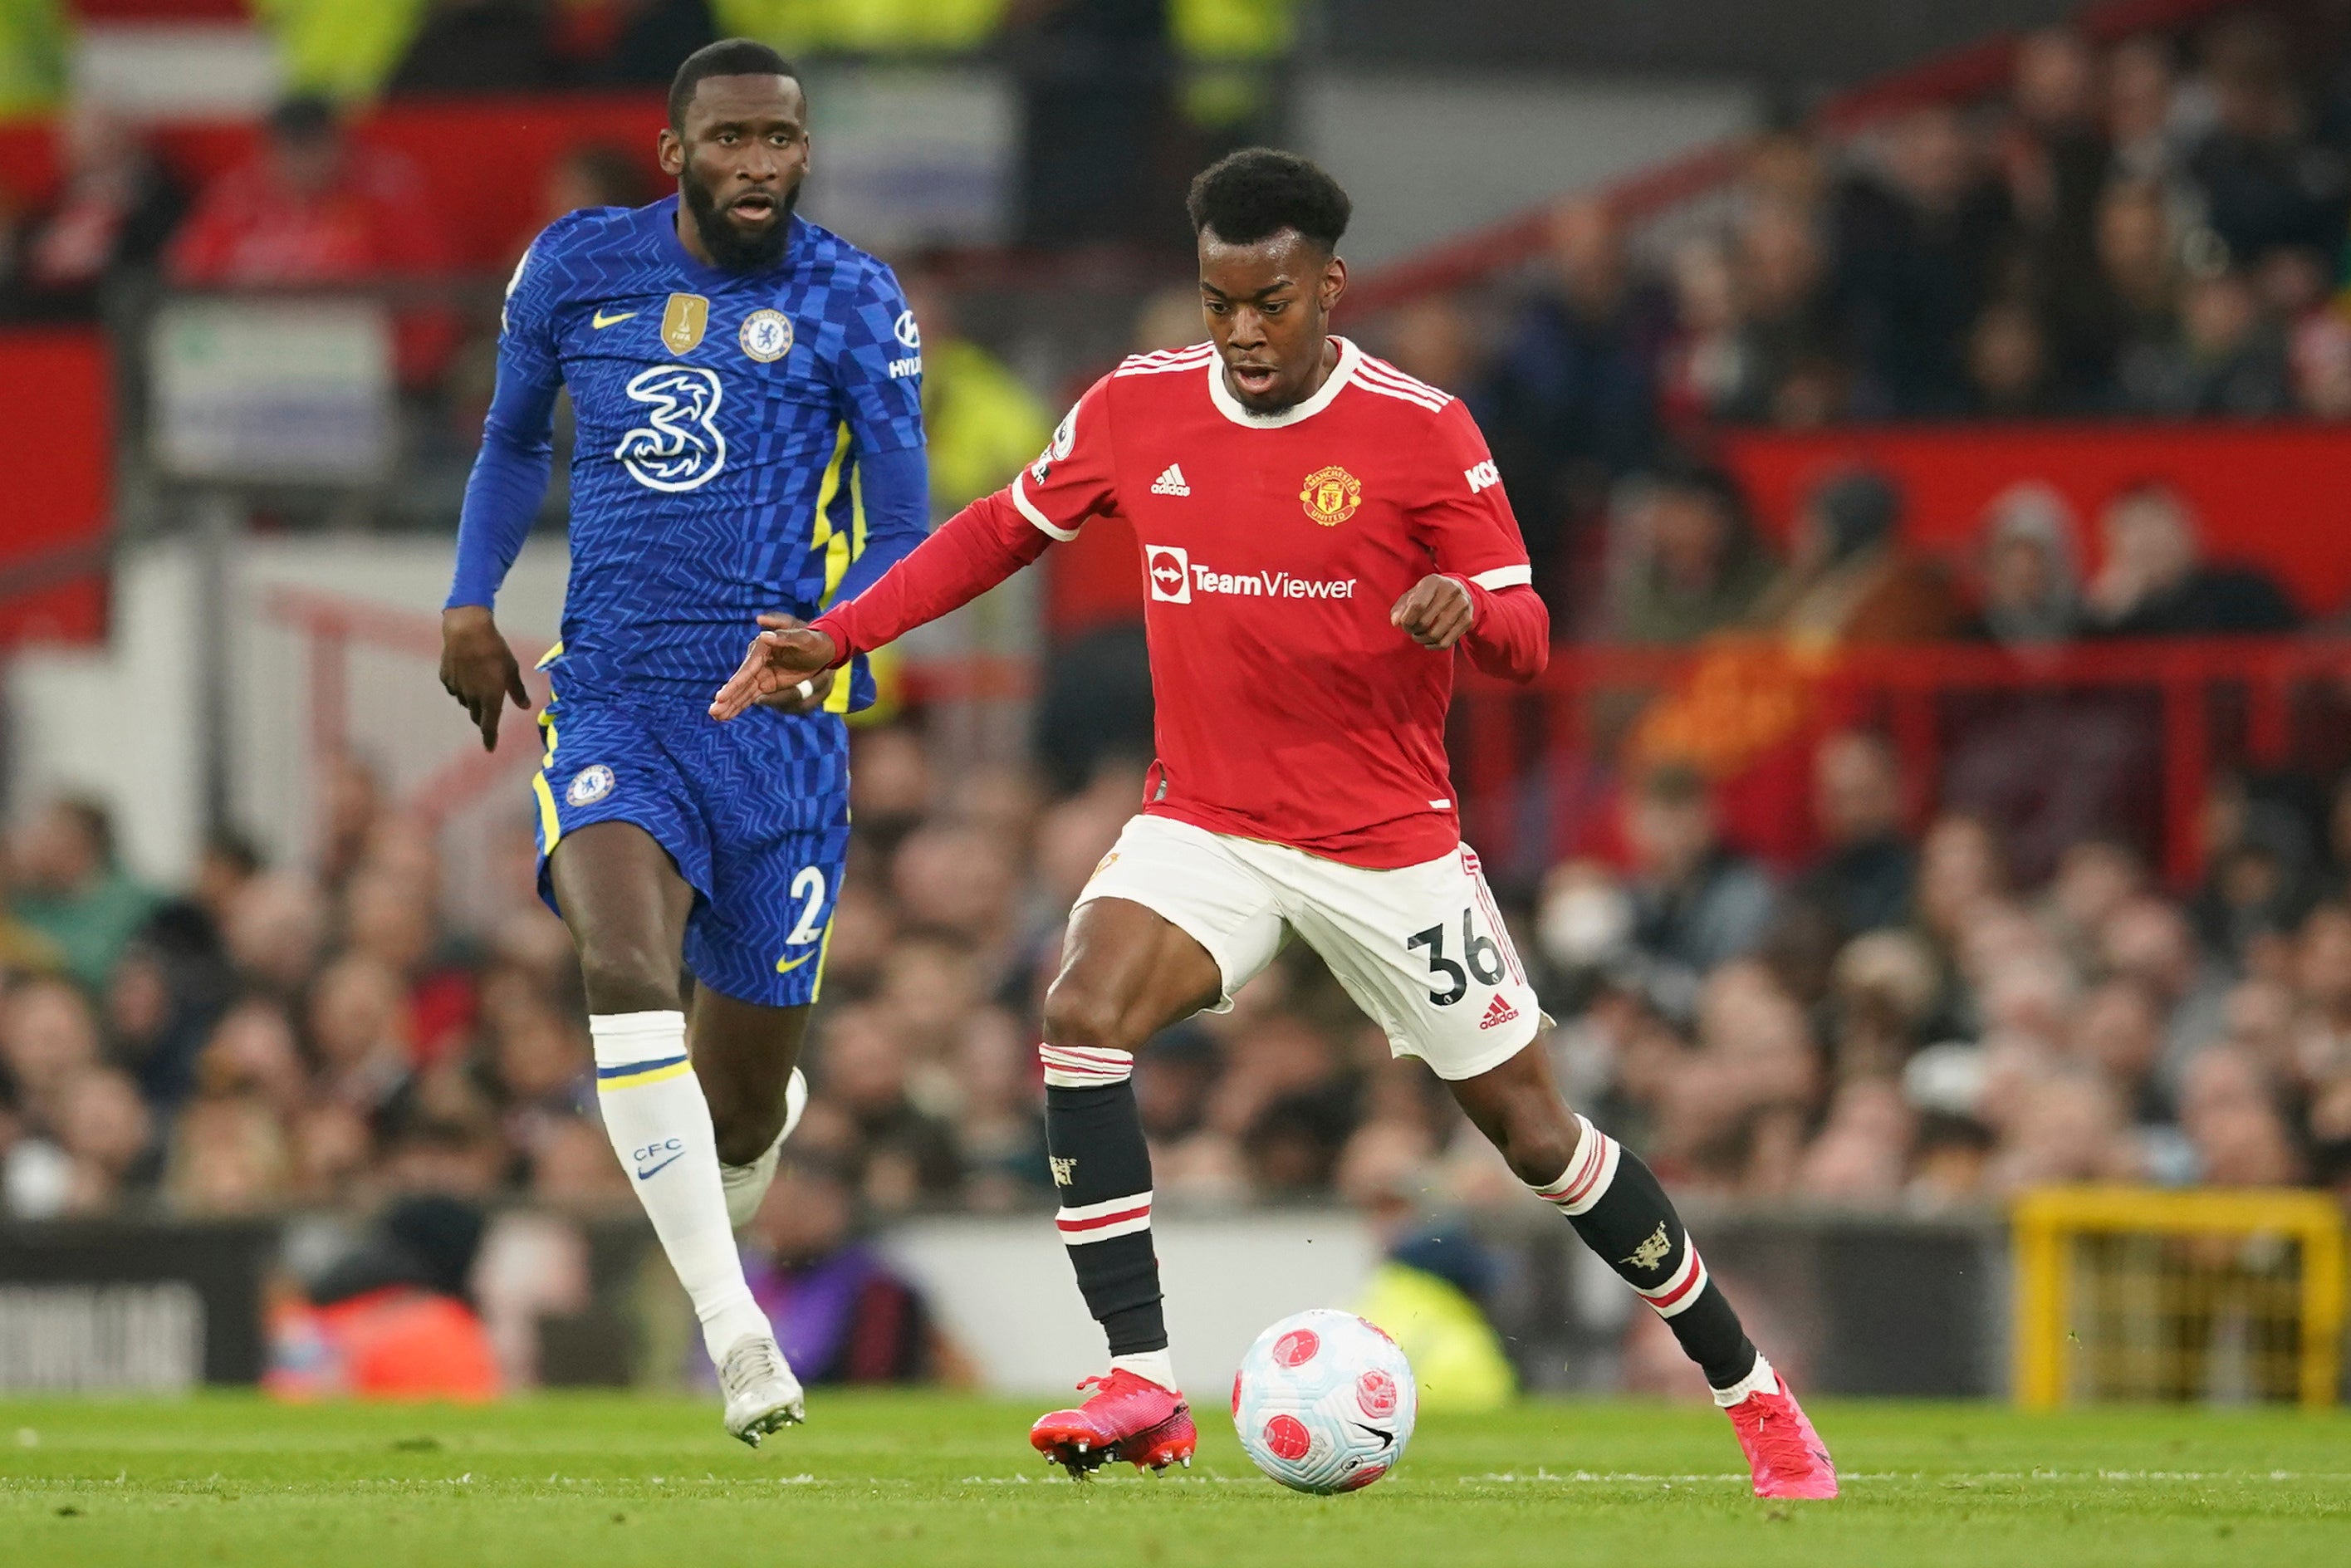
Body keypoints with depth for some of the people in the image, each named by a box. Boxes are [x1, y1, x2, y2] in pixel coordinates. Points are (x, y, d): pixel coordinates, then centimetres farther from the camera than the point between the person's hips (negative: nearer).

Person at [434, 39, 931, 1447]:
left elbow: (907, 536, -2)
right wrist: (472, 601, 12)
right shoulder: (580, 268, 6)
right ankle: (737, 1331, -31)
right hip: (613, 709, 0)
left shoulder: (854, 306, 0)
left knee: (742, 1103, 6)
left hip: (783, 728, 0)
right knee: (625, 971, -29)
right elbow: (515, 437, 24)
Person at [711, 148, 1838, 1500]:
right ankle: (1142, 1386, -24)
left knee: (1536, 1133, 2)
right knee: (1084, 1016, -26)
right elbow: (1004, 530, 14)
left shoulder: (1421, 432, -12)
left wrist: (1470, 613, -33)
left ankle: (1750, 1391, 20)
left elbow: (1527, 638, -9)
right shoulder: (1136, 409, -2)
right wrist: (837, 638, 7)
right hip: (1206, 822, 2)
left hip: (1389, 842, -2)